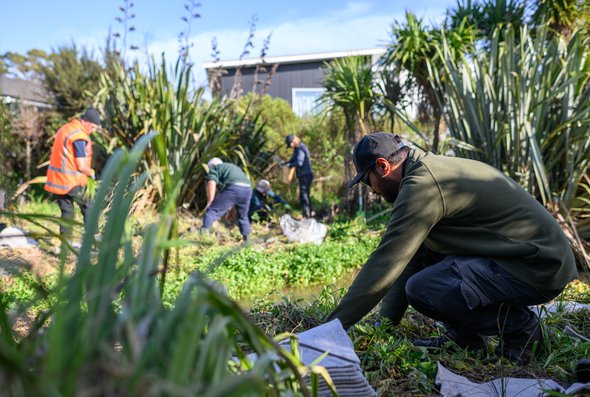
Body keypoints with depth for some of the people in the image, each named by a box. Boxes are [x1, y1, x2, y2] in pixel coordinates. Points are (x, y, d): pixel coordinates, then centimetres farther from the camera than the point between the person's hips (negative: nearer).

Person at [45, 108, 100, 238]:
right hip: (71, 182, -8)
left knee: (67, 211, 12)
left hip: (57, 179, 9)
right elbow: (81, 166, -19)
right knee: (89, 209, 4)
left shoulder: (66, 128, 13)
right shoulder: (79, 137, -17)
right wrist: (91, 172, 0)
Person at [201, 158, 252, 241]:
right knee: (243, 216, 25)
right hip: (247, 189, 7)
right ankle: (246, 240, 33)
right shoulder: (235, 167, 40)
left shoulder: (215, 168, 17)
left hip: (233, 188, -7)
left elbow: (211, 183, -2)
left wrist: (209, 203, -2)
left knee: (212, 211, -2)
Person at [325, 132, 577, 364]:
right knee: (424, 248, 11)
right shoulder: (433, 169, 12)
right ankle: (463, 335, 12)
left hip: (538, 268, -10)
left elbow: (385, 263, -22)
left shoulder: (421, 185, -19)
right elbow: (410, 256, 14)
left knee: (421, 289, -22)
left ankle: (519, 325, -1)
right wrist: (386, 320, 14)